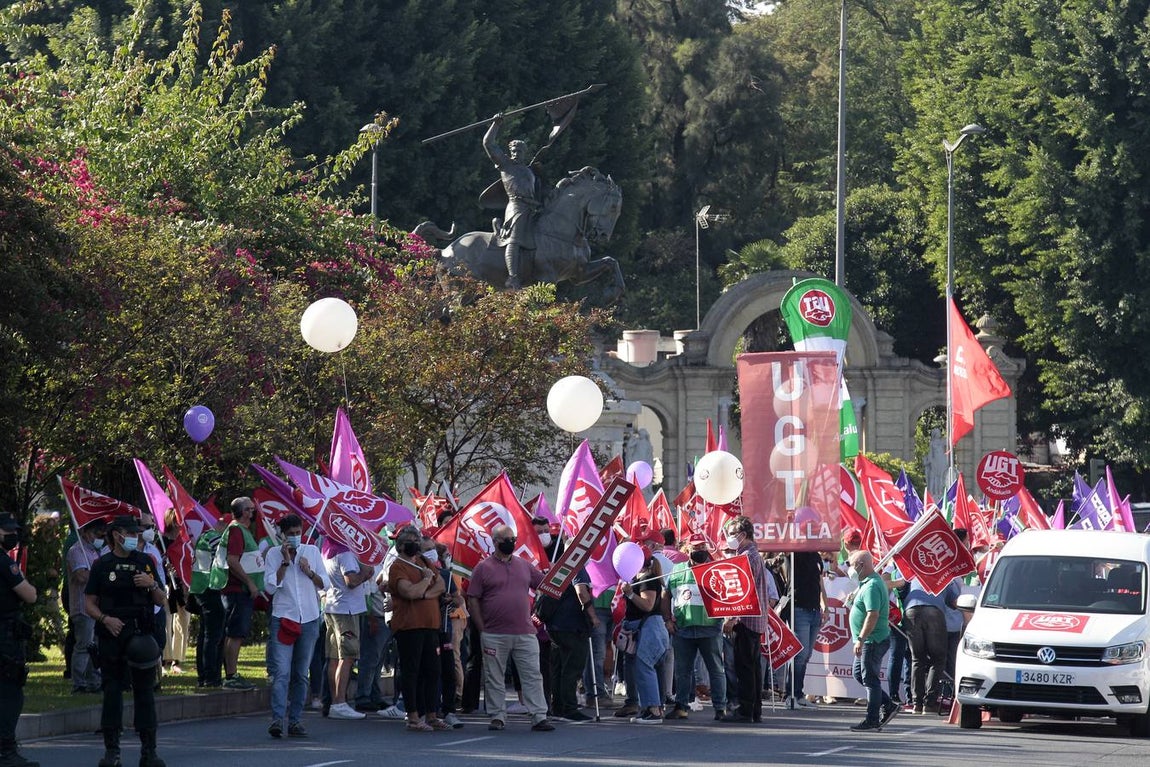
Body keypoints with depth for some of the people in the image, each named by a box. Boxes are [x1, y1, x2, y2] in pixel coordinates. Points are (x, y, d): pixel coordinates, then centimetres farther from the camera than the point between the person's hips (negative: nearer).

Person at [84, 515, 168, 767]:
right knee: (112, 691, 0)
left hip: (141, 635, 1)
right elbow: (89, 602, 5)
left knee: (145, 691, 0)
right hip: (111, 636, -1)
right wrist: (105, 619, -12)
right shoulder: (102, 565, 5)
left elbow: (162, 601, 12)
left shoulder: (146, 562, 11)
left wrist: (152, 585, -8)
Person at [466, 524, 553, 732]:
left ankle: (539, 717, 0)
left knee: (532, 676, -1)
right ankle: (497, 717, 13)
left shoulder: (524, 565, 12)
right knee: (495, 679, 5)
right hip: (495, 635, -3)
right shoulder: (483, 568, 0)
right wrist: (481, 629, -5)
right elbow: (473, 600, -1)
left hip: (524, 634, 3)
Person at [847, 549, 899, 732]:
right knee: (859, 674, 17)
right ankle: (888, 706, 19)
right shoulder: (867, 583, 15)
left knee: (870, 679, -4)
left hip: (873, 641, -11)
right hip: (869, 641, 11)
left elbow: (873, 615, -27)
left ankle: (872, 720, 1)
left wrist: (861, 639, -27)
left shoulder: (872, 586, -19)